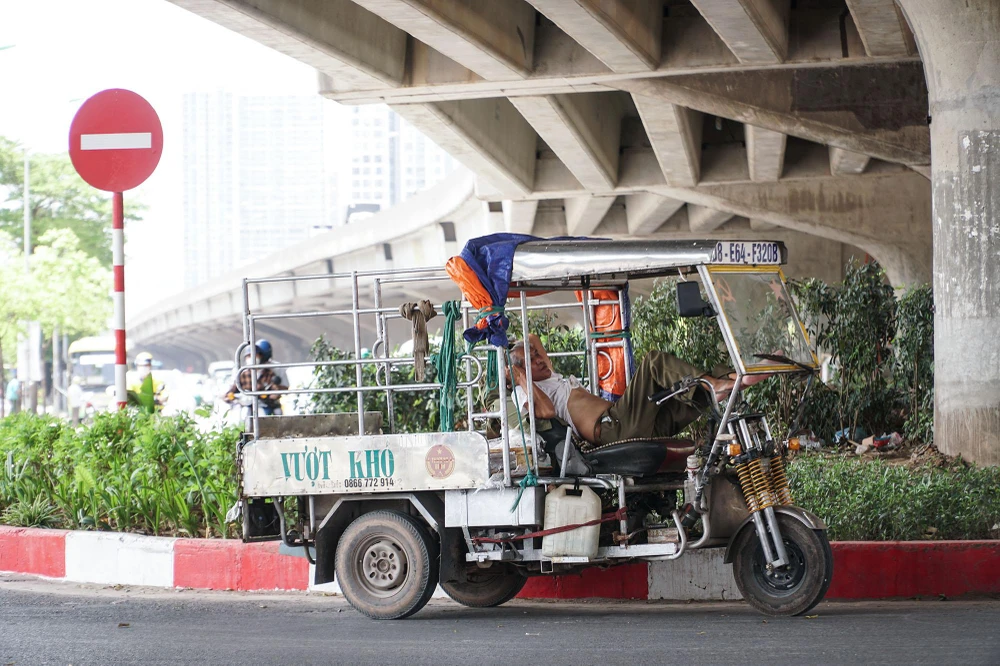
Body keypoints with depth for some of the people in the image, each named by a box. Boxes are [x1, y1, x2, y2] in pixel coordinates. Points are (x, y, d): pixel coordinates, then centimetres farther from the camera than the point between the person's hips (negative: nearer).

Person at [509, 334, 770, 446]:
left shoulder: (553, 378, 37)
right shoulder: (525, 391, 11)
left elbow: (533, 340, 51)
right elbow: (545, 411, -13)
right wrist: (521, 378, -6)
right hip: (609, 429, -10)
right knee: (655, 361, -19)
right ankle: (714, 385, -35)